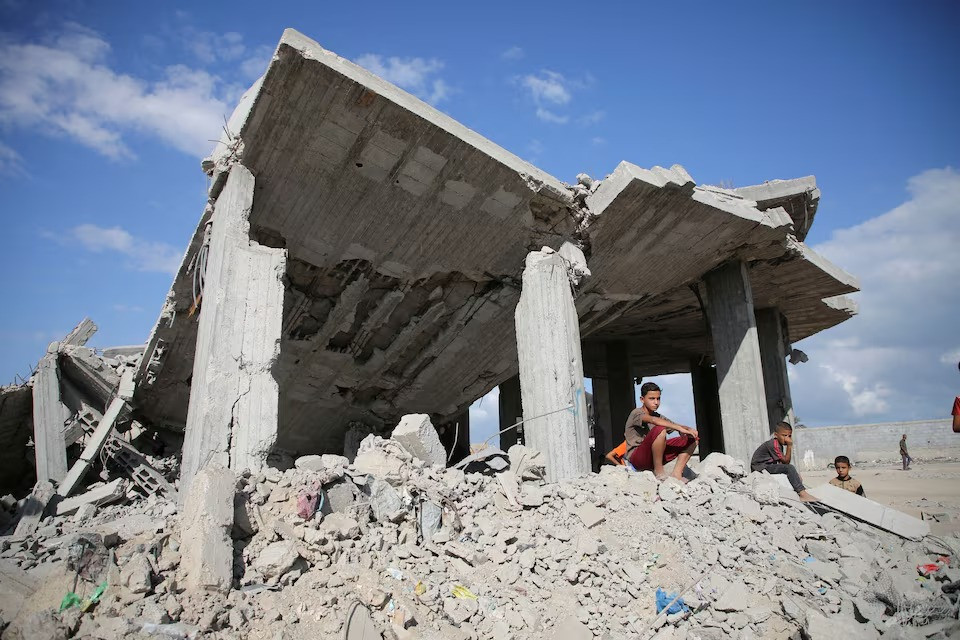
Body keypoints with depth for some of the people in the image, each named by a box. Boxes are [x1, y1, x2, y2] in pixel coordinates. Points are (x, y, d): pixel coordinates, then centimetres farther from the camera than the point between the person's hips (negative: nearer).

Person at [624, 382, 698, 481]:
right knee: (660, 429, -34)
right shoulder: (636, 413, -9)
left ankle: (676, 474, -10)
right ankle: (658, 472, -21)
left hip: (656, 456, 8)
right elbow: (653, 420, -30)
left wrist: (688, 430, -16)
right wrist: (680, 428, -33)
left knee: (692, 438, 1)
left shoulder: (659, 417, 17)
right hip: (636, 458, -8)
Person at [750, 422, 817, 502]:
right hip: (761, 467, -10)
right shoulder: (774, 444, -20)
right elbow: (786, 461, -20)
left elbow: (782, 462, 5)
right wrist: (789, 446, -24)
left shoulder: (779, 444, 12)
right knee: (790, 468, -22)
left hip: (767, 466, 10)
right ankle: (803, 494, -24)